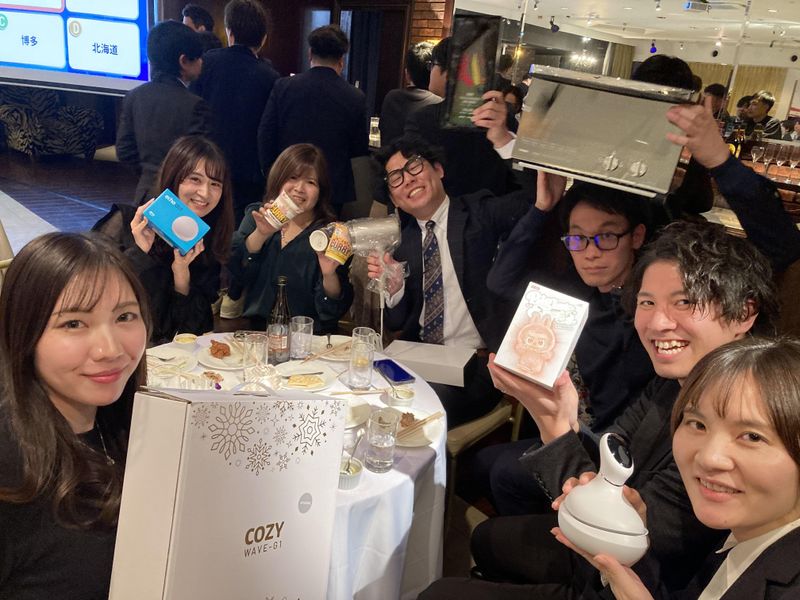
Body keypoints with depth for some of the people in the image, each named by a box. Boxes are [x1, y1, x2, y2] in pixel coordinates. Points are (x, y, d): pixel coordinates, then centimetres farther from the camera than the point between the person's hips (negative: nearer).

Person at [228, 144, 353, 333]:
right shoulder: (256, 216, 8)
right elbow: (235, 273, -4)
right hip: (252, 330, 3)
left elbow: (336, 308, -5)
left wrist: (329, 275, -23)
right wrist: (260, 235, -16)